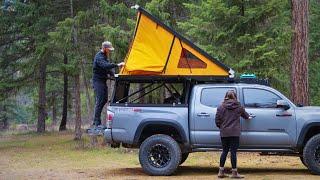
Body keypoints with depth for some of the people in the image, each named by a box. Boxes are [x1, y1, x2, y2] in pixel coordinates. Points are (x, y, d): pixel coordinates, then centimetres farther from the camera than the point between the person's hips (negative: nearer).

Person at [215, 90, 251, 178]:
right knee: (233, 152, 1)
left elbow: (217, 121, -4)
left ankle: (221, 171, 12)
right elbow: (244, 113, 23)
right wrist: (248, 117, 46)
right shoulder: (238, 107, 3)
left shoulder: (221, 107, 0)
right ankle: (234, 172, 4)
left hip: (224, 133, 2)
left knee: (224, 151, 11)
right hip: (234, 132, -1)